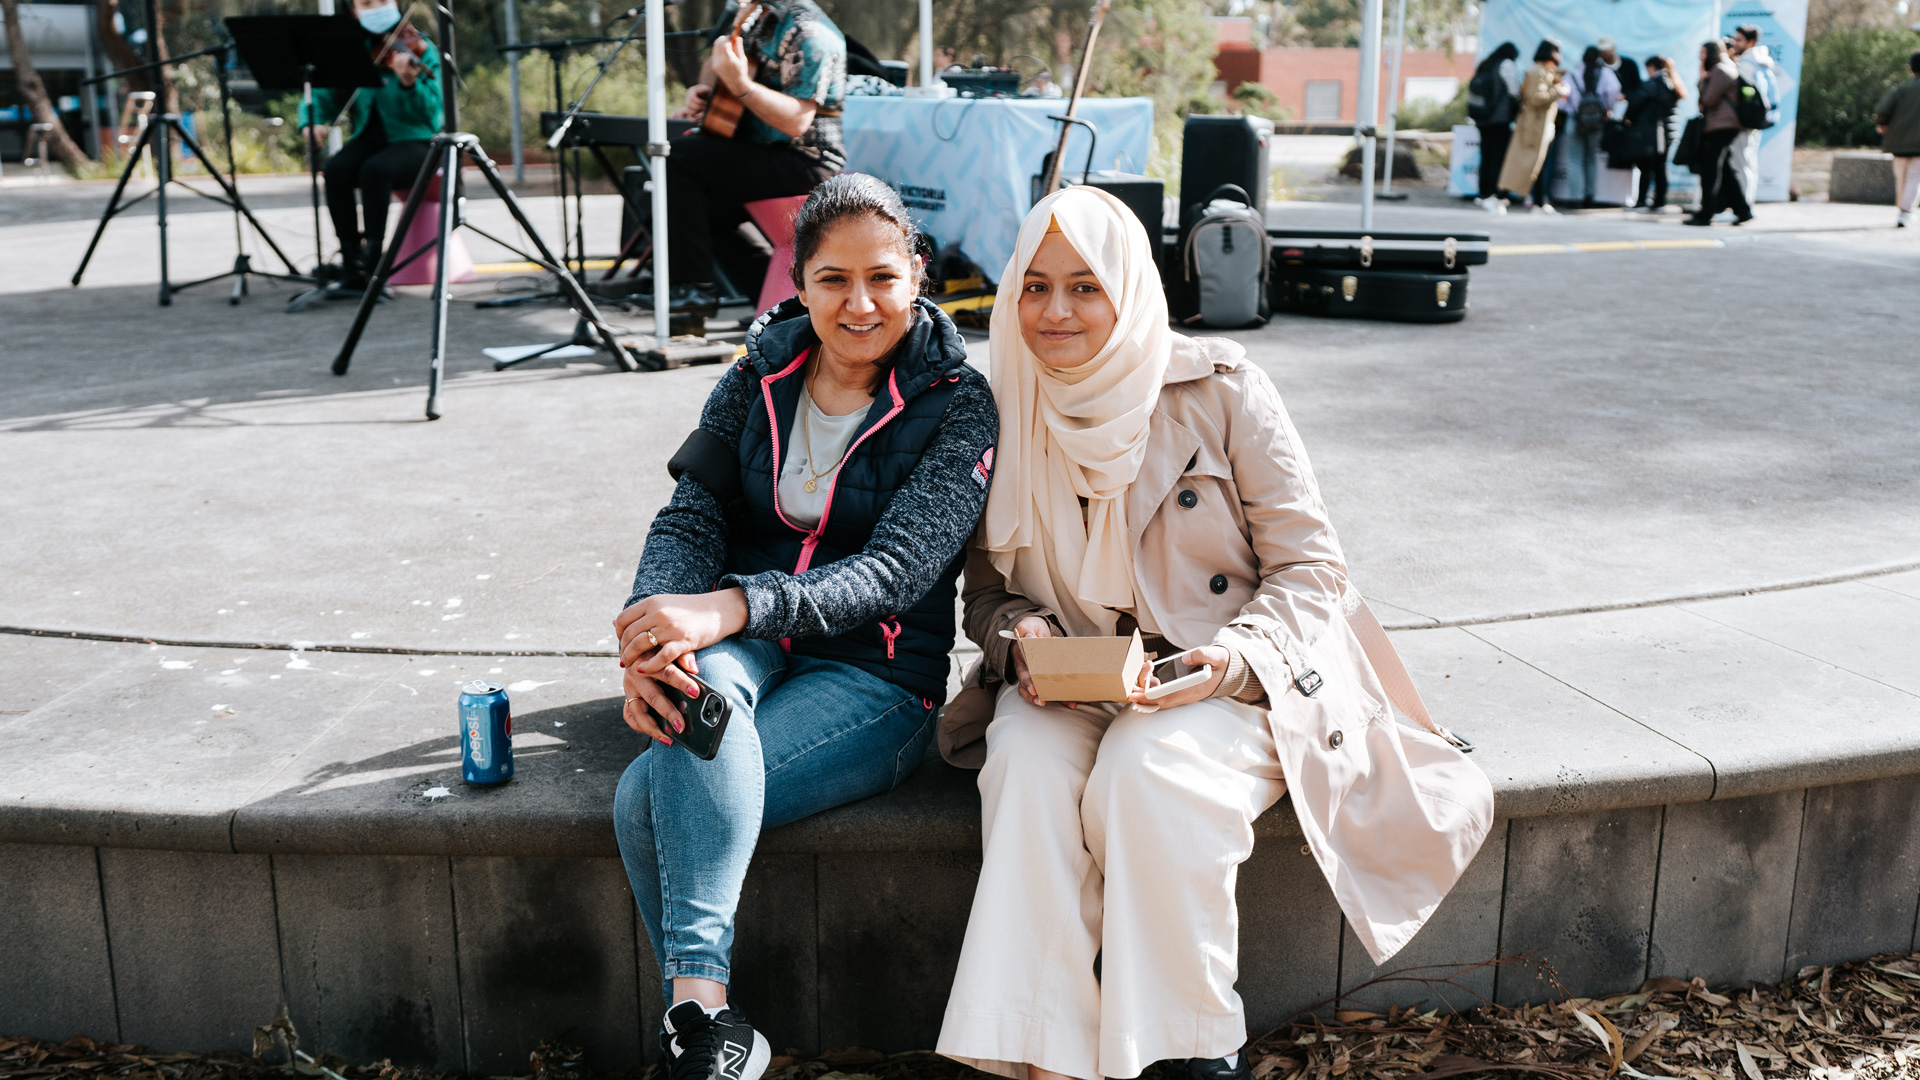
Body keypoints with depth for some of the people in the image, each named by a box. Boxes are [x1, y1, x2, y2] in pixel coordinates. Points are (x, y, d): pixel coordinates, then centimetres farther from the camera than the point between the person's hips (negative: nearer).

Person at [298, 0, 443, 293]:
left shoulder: (420, 49, -4)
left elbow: (431, 110, -15)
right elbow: (323, 95, 10)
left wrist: (410, 82, -35)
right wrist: (312, 121, -11)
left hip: (414, 141, -4)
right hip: (369, 140, 4)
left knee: (375, 169, -34)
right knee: (335, 169, -27)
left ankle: (373, 265, -26)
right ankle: (351, 266, -21)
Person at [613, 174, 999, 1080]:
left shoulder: (957, 402, -6)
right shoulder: (763, 374, 7)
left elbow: (895, 570, -19)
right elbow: (689, 516, -1)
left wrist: (730, 608, -35)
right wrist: (653, 638, -25)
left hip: (876, 677, -3)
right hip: (746, 650, 3)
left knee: (649, 799, -28)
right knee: (708, 673, -36)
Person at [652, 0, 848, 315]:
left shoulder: (810, 32, -18)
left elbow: (798, 121, -27)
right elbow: (716, 61, 28)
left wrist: (740, 84, -36)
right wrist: (704, 87, 6)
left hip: (804, 162, -10)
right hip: (763, 150, 10)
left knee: (675, 156, -17)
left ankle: (695, 286, -15)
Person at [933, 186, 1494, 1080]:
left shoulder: (1220, 391, -6)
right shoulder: (1006, 417, 4)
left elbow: (1310, 569, -5)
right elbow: (985, 586, 13)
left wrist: (1234, 659, -22)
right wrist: (1018, 633, -11)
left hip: (1232, 682, -3)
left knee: (1147, 776, -33)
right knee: (1026, 771, -30)